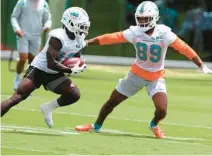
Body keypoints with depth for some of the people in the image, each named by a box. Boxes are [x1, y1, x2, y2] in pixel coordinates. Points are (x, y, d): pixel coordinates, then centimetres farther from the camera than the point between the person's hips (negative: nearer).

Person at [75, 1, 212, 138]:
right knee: (112, 101, 9)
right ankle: (97, 126, 33)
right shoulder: (135, 32, -15)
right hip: (137, 74, 2)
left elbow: (184, 48, -20)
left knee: (162, 110, -19)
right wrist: (85, 43, -14)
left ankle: (154, 125, 18)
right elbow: (111, 38, -13)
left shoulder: (164, 34, -22)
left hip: (156, 77, -2)